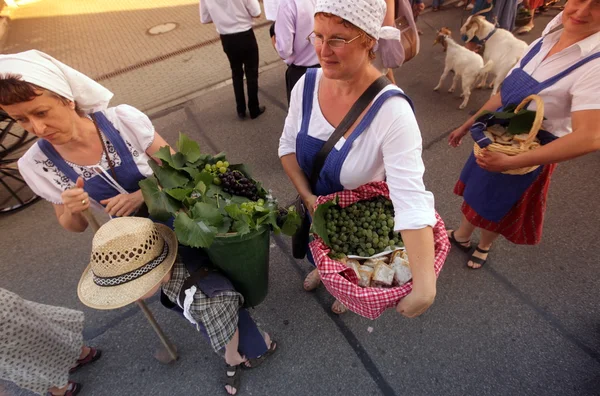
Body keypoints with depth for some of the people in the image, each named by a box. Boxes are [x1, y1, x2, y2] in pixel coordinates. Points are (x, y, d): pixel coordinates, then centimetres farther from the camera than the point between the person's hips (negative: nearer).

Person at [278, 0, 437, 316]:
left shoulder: (391, 112, -35)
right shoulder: (307, 84, -19)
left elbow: (411, 199, -41)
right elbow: (287, 146, -8)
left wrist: (424, 285, -46)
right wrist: (307, 196, -20)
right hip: (314, 205, 4)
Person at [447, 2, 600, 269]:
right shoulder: (542, 44, -5)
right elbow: (505, 93, 5)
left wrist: (510, 162, -35)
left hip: (527, 156, -6)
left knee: (495, 208, 16)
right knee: (475, 193, 22)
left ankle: (484, 246, 48)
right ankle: (461, 236, 49)